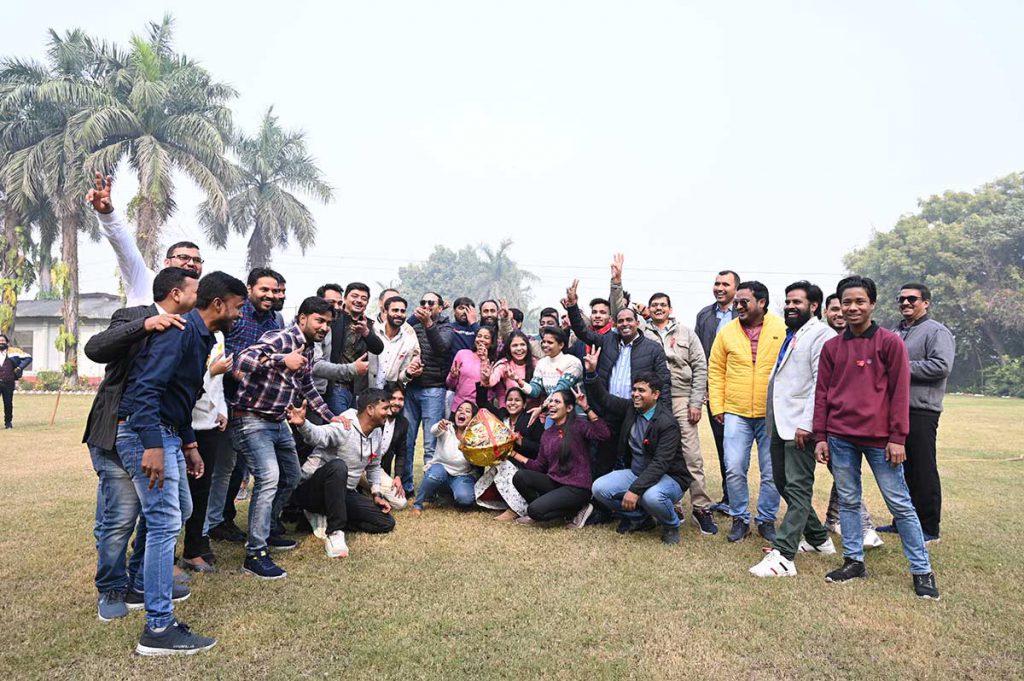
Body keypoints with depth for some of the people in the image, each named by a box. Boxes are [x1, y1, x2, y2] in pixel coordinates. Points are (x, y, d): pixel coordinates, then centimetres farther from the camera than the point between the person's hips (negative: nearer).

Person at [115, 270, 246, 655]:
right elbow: (146, 387, -26)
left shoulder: (200, 336, 16)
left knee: (180, 511, 21)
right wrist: (153, 446, -32)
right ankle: (158, 629, -4)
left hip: (166, 432, 10)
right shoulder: (181, 331, -16)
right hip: (144, 431, -10)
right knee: (165, 522, -9)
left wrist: (188, 443, 22)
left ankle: (150, 576, 38)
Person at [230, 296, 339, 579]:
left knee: (290, 477, 18)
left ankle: (269, 531, 37)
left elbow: (307, 387, 25)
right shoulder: (280, 339, -18)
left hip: (278, 422, 10)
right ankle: (255, 554, -15)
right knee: (268, 477, -22)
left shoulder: (307, 349, 10)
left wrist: (331, 416, 28)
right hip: (252, 419, -10)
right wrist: (282, 360, -45)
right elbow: (243, 360, -34)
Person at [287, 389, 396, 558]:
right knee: (338, 465, -40)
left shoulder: (376, 433, 5)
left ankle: (326, 520, 0)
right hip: (312, 490, -8)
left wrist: (376, 493, 9)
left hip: (344, 493, 8)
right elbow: (319, 435, -42)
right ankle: (334, 532, -31)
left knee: (387, 522, -3)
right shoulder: (344, 427, -20)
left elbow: (374, 466, 20)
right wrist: (302, 424, -64)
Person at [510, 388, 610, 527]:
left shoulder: (578, 425, -7)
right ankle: (538, 513, 6)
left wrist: (586, 408, -28)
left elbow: (603, 434, -26)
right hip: (554, 482, 6)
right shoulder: (547, 434, 12)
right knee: (520, 476, -15)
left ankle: (576, 510, 2)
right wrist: (514, 454, 6)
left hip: (576, 487, -6)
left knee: (535, 510, -22)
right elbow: (539, 466, 12)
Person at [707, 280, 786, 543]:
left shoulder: (782, 330, -3)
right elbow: (716, 370, 7)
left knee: (772, 473, 8)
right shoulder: (727, 331, 3)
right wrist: (717, 406, 2)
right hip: (736, 413, 1)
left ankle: (767, 520, 26)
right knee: (734, 469, -1)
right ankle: (740, 519, 18)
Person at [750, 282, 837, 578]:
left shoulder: (821, 334, -8)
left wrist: (807, 424, -21)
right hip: (780, 421, 10)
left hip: (800, 424, -10)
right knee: (783, 482, 16)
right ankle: (818, 538, 32)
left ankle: (783, 556, -8)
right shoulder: (791, 334, 20)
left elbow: (821, 383, -16)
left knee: (798, 488, -7)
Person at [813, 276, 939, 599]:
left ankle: (922, 571, 14)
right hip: (840, 438, 3)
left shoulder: (890, 342, -2)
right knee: (848, 501, 10)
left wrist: (897, 438, -8)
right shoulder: (832, 347, 8)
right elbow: (822, 393, 8)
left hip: (879, 438, -3)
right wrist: (820, 436, 4)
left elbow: (900, 392, -4)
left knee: (900, 504, 3)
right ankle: (853, 561, 22)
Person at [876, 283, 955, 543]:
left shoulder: (937, 332, -6)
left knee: (923, 471, -2)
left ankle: (929, 528, 9)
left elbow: (942, 366, -20)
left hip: (921, 412, -8)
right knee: (899, 469, 14)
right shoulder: (895, 331, 19)